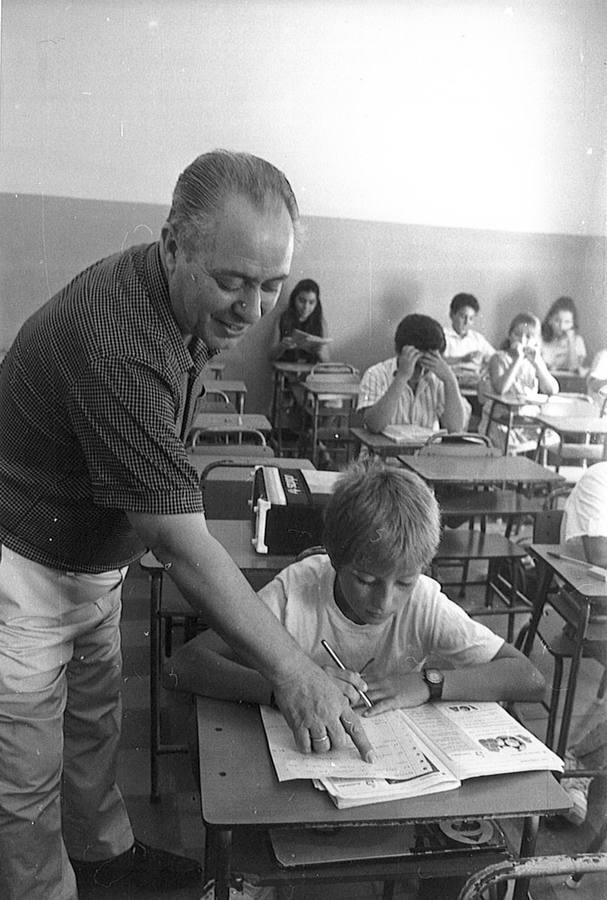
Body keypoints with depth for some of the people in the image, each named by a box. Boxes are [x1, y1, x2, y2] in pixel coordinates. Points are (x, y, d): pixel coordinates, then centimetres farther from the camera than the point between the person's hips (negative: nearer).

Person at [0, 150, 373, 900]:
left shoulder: (184, 303, -6)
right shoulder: (118, 347, -36)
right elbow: (186, 549, -33)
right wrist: (293, 673, -28)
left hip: (91, 559, 9)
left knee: (93, 720, 25)